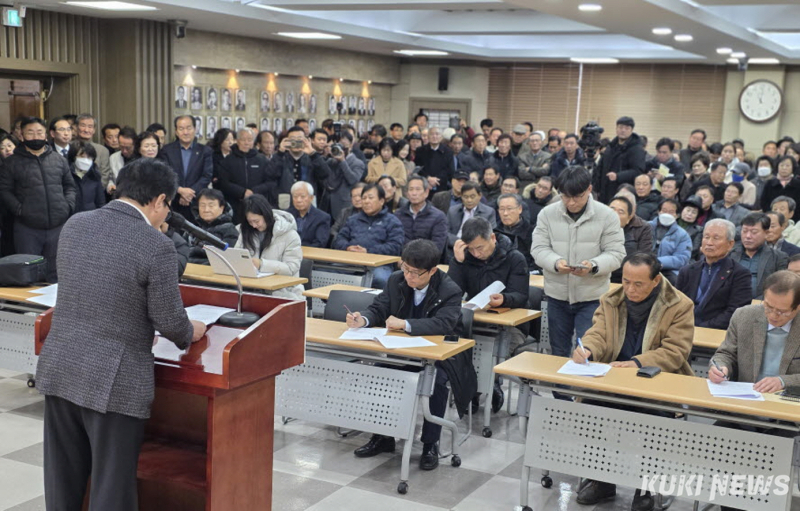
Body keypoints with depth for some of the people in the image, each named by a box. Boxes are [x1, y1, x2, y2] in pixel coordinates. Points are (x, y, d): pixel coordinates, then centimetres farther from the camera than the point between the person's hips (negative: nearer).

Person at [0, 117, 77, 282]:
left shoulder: (59, 160, 12)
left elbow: (70, 186, 16)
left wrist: (68, 205, 0)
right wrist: (19, 209, -13)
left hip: (58, 227, 2)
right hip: (27, 229, -2)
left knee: (54, 274, 12)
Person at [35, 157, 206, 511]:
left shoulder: (74, 225, 4)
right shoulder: (157, 247, -15)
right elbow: (169, 321, -12)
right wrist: (189, 334, 12)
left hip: (58, 369, 6)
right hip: (113, 382, -6)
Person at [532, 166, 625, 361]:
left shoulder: (607, 216, -5)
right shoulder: (547, 214, 0)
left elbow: (616, 254, -7)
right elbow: (538, 248, -2)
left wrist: (593, 266, -27)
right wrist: (556, 262, -24)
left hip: (592, 297, -2)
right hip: (557, 295, 3)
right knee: (558, 352, 15)